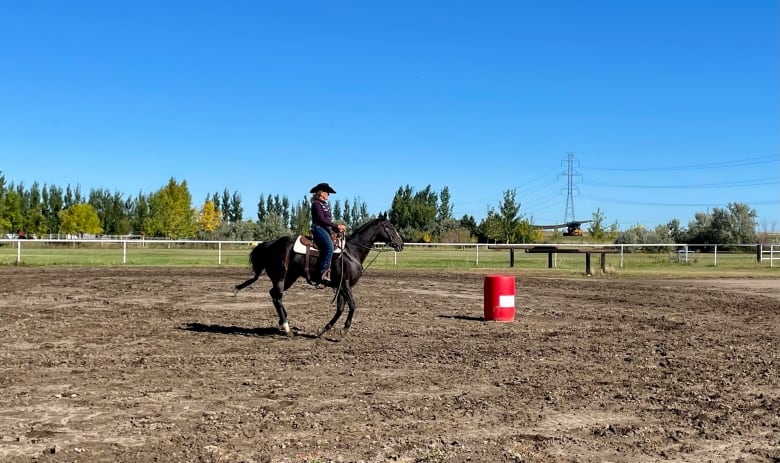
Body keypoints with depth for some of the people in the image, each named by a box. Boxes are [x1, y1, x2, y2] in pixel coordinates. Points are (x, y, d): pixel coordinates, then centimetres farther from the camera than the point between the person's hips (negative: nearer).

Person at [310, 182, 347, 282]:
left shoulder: (325, 205, 22)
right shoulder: (316, 204, -5)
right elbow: (322, 220, -15)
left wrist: (338, 228, 6)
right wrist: (337, 226, -14)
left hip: (326, 229, 10)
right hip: (318, 228, -10)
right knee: (329, 246, -30)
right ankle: (323, 272, -30)